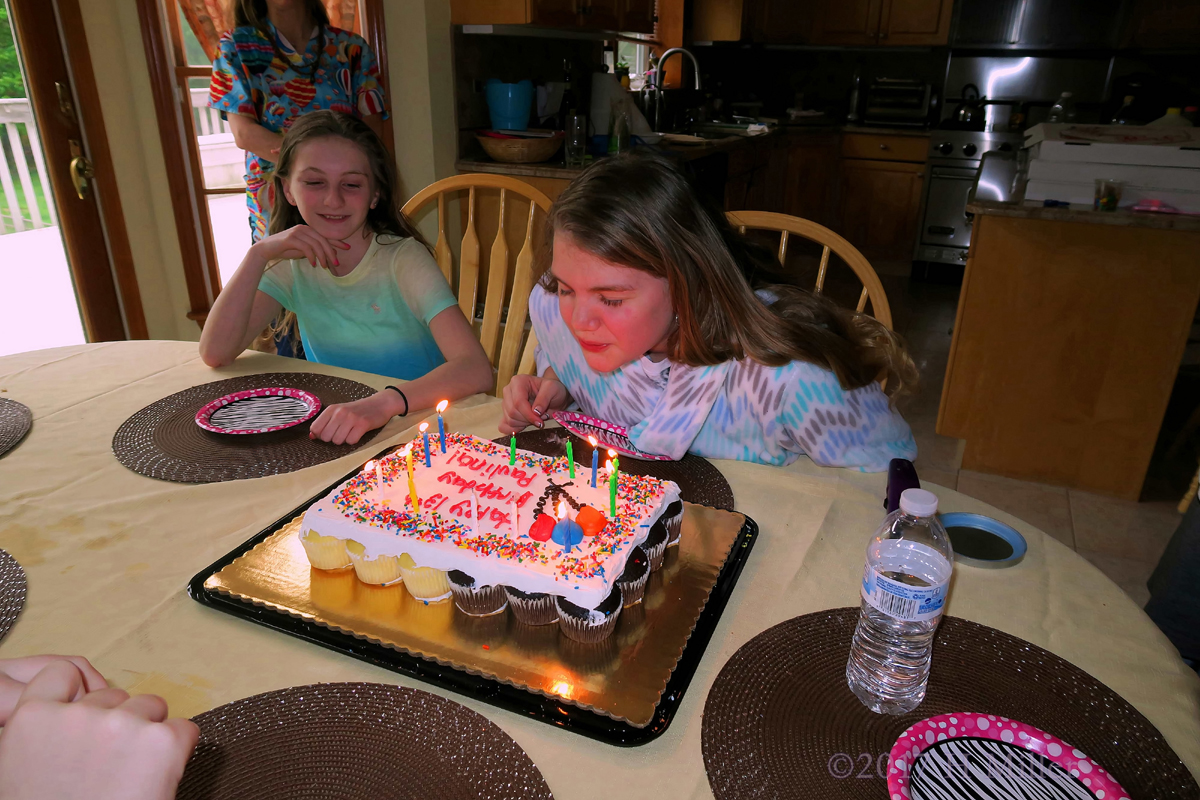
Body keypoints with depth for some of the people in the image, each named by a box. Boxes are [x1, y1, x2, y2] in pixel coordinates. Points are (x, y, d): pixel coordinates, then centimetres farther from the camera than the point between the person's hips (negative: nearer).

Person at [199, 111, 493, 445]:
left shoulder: (402, 259, -14)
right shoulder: (293, 262, 1)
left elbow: (476, 370, -28)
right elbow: (215, 354, -8)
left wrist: (384, 402, -43)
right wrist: (258, 254, -16)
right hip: (332, 428, 4)